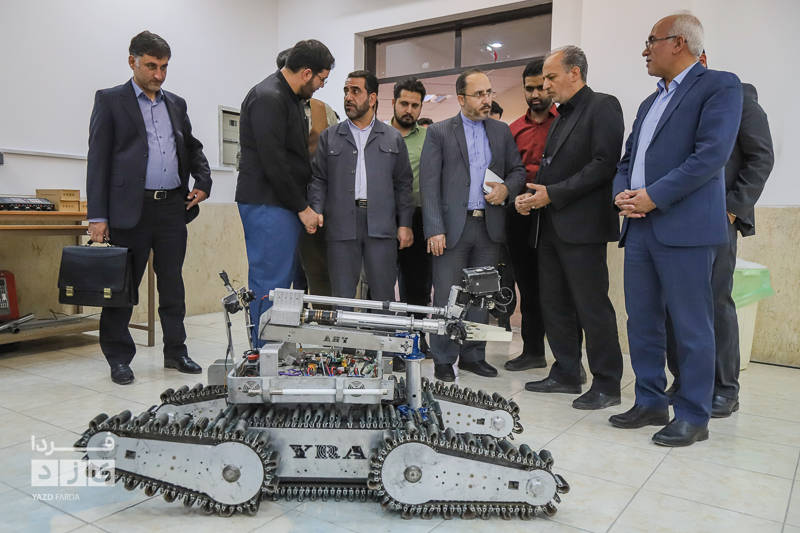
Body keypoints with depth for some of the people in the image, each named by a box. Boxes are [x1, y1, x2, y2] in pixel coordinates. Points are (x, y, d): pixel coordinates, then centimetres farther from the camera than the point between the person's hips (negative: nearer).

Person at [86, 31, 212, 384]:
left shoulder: (175, 104, 16)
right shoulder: (110, 100, 2)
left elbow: (192, 147, 26)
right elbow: (98, 159, -3)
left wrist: (203, 181, 6)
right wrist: (97, 216, -9)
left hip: (173, 207, 5)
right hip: (131, 208, -4)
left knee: (172, 283, 10)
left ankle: (175, 351, 20)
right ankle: (119, 359, 14)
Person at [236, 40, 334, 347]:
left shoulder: (292, 97, 18)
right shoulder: (268, 98, -13)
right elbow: (273, 162, -19)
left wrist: (303, 204, 15)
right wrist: (302, 207, -13)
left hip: (286, 206, 10)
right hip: (267, 206, -10)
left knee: (281, 282, 13)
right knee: (270, 285, -6)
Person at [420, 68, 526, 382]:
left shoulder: (502, 131, 14)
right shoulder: (439, 132, 1)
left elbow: (518, 170, 18)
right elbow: (429, 185, -5)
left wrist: (507, 188, -6)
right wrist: (435, 229, -13)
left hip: (489, 226, 4)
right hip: (453, 226, -4)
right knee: (446, 296, 0)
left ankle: (473, 356, 22)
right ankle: (444, 361, 11)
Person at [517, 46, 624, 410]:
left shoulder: (602, 106, -4)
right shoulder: (561, 117, 22)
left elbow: (604, 164, -16)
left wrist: (553, 193, -17)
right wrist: (532, 196, 5)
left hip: (581, 226, -9)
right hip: (551, 226, 9)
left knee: (592, 307, -4)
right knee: (554, 305, 11)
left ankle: (606, 386, 7)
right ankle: (566, 374, 23)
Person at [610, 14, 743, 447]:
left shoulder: (719, 86, -1)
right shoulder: (649, 103, 23)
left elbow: (712, 154, -14)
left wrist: (654, 196, -16)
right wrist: (621, 193, 0)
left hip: (684, 228, -7)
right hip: (640, 227, 8)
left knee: (691, 326, 0)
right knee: (642, 322, 10)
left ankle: (693, 417, 12)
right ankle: (651, 403, 23)